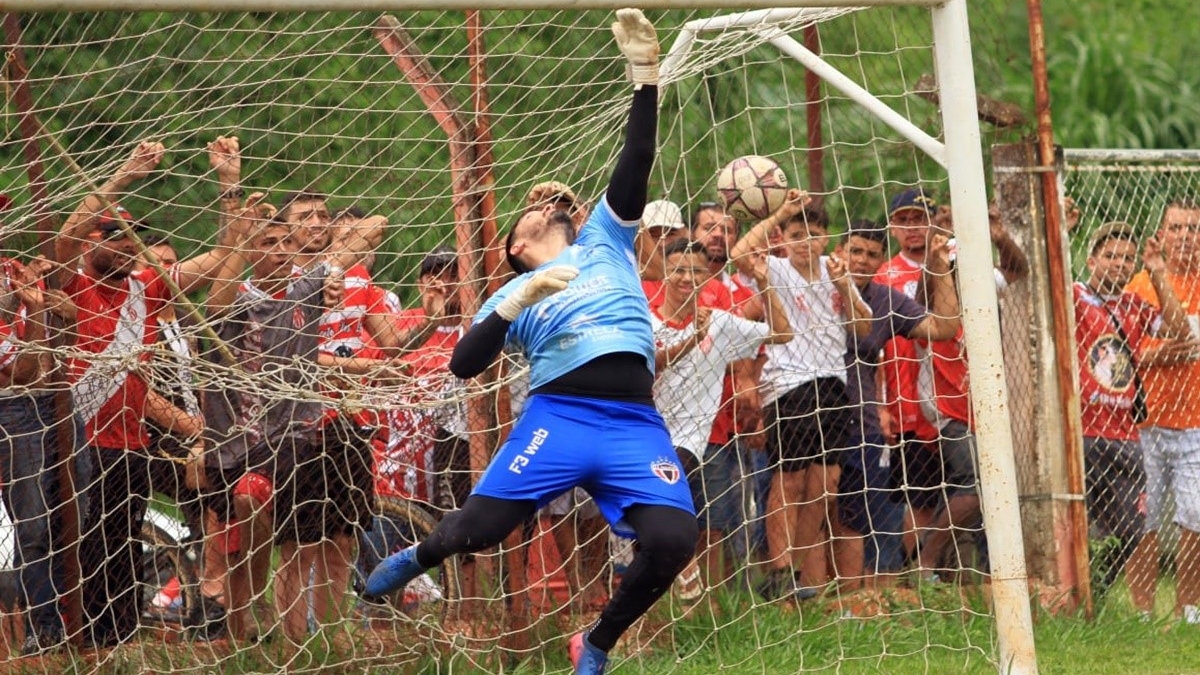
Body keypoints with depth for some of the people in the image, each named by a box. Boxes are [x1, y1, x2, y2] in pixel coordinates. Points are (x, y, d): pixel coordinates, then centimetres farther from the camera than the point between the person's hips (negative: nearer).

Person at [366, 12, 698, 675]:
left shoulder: (604, 241, 23)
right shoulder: (510, 296, 19)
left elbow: (636, 163, 12)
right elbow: (463, 365, 5)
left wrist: (645, 76, 1)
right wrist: (517, 304, -5)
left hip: (634, 421, 1)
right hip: (558, 414, -1)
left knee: (672, 539, -21)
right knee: (477, 527, -15)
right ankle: (418, 558, 24)